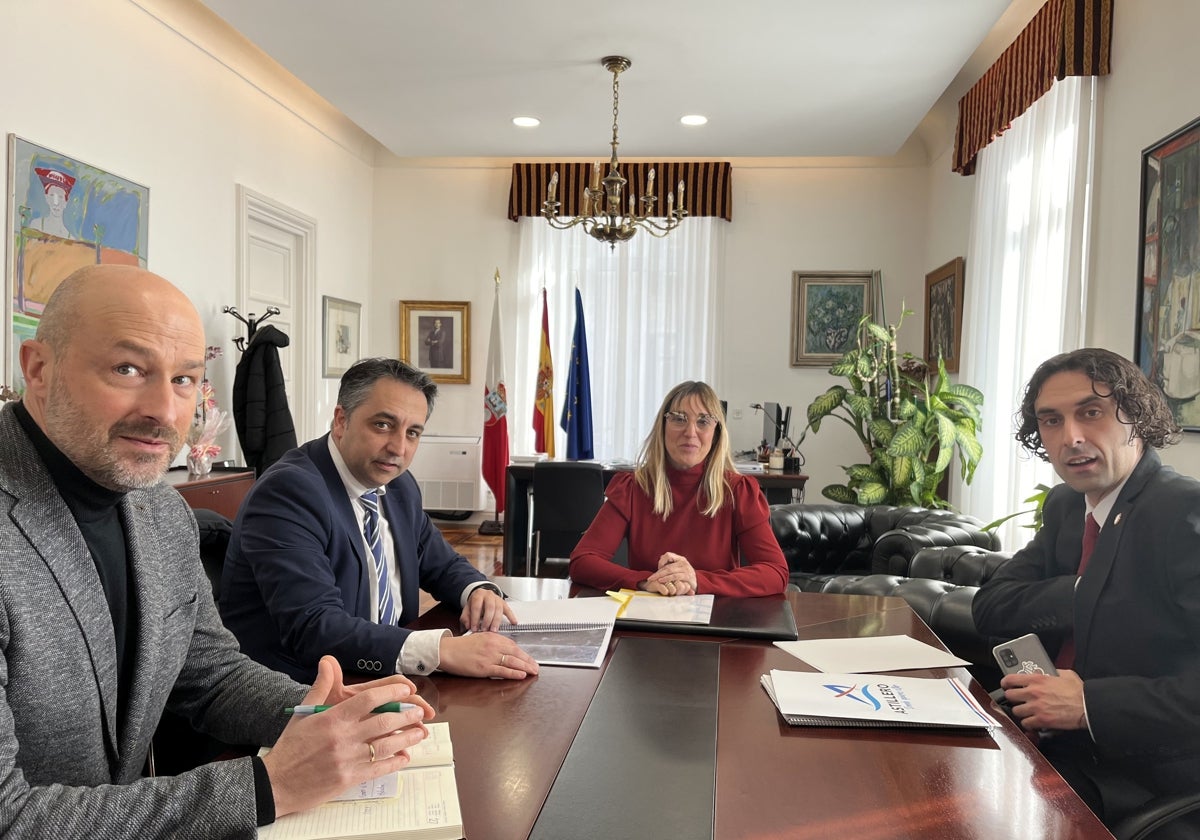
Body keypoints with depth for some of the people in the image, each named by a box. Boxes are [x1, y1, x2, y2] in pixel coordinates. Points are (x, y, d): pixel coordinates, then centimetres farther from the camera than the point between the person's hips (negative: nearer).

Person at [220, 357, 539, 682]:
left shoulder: (400, 486, 6)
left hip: (376, 684, 8)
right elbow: (313, 628, -28)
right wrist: (442, 649, -37)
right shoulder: (287, 492, -18)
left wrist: (478, 591, -5)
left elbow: (443, 564, 18)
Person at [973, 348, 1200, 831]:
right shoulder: (1065, 505, 7)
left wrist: (1089, 704, -27)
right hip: (1062, 745, 6)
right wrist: (1087, 592, -13)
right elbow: (989, 607, 2)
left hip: (1142, 774, -6)